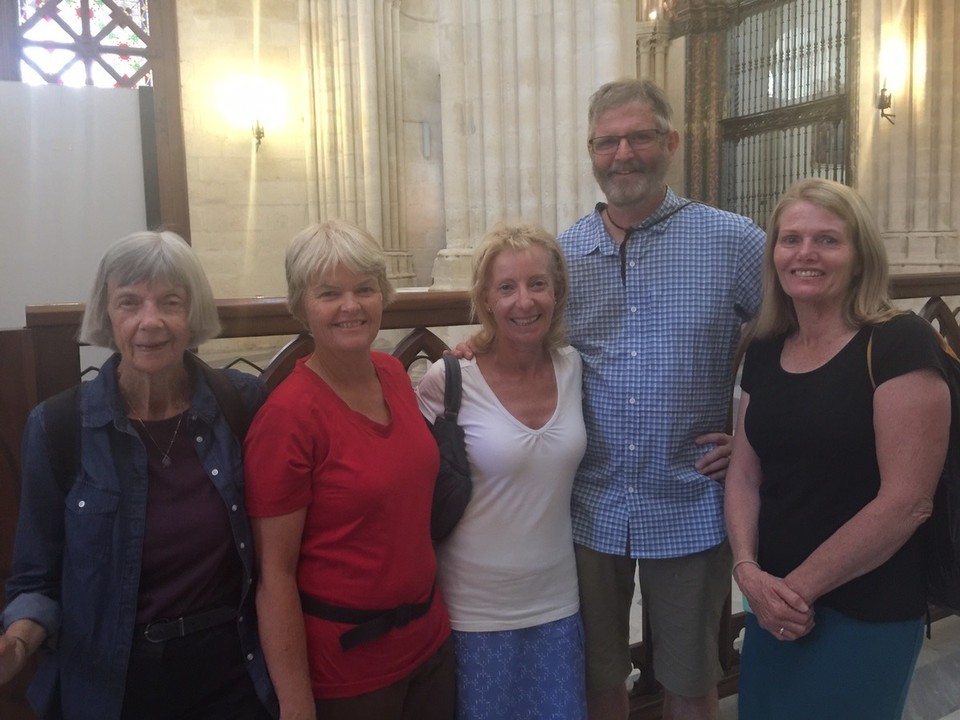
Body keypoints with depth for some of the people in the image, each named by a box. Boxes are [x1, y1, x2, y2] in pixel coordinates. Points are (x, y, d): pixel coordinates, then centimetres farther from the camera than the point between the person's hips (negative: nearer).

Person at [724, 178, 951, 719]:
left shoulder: (900, 345, -14)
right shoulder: (765, 352, 4)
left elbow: (906, 500, -19)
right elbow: (744, 475, 6)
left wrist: (800, 586, -14)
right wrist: (748, 570, -9)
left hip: (867, 615, -5)